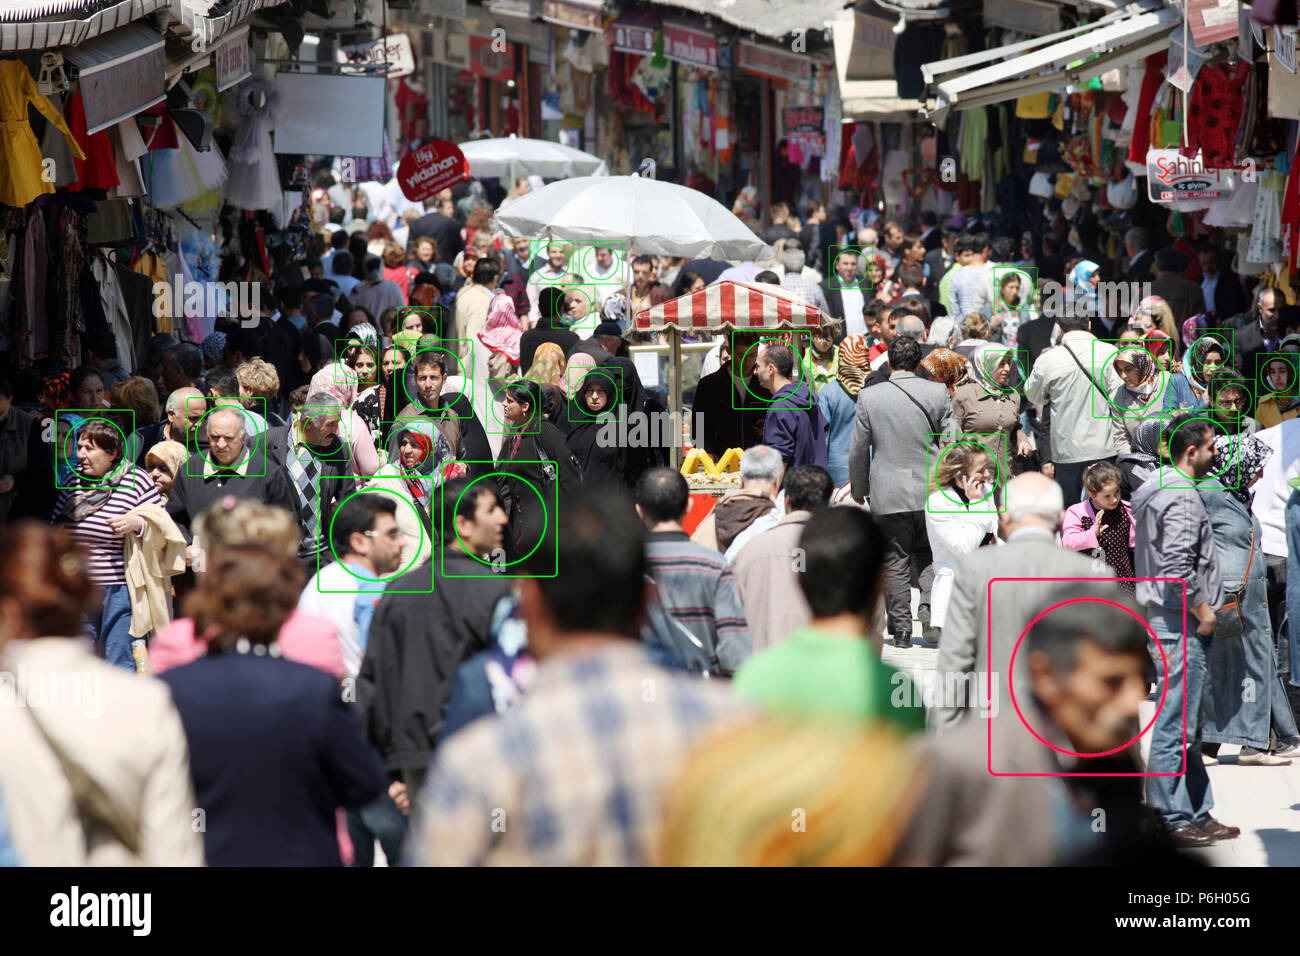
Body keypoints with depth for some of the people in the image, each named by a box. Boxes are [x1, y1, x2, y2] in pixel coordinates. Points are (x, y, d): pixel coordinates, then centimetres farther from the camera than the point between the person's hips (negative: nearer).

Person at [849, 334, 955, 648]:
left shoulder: (869, 397, -6)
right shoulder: (937, 393, -4)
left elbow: (858, 450, 0)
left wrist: (859, 489, 13)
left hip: (888, 493, -1)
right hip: (930, 492, 1)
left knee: (895, 562, 6)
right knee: (927, 553, 18)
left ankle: (901, 627, 8)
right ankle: (929, 604, -4)